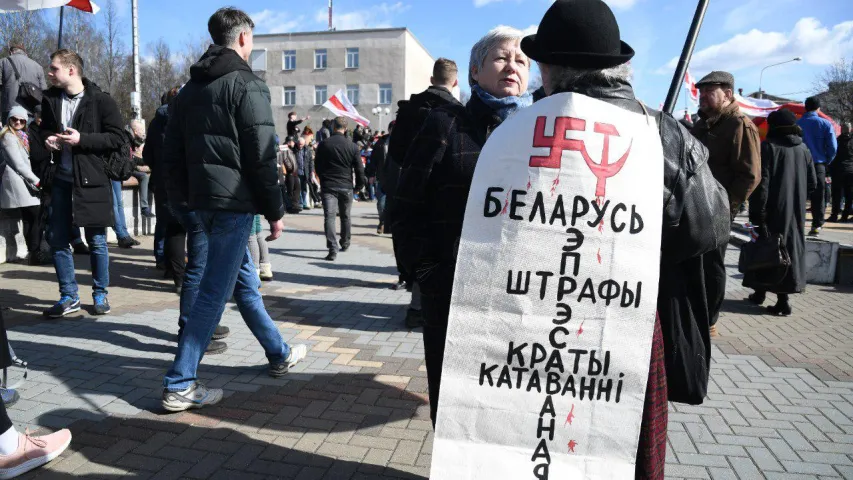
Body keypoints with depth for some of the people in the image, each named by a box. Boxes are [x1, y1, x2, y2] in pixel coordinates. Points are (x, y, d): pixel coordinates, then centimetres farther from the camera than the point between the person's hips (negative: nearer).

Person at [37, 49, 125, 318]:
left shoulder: (100, 101, -8)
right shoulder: (50, 99, 8)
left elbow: (118, 137, -10)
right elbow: (44, 130, 23)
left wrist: (82, 139, -18)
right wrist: (47, 139, 0)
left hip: (91, 180, -5)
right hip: (61, 180, 5)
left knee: (96, 241, 4)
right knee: (57, 240, 7)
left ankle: (100, 294, 19)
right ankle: (69, 297, 19)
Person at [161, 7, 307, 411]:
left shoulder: (189, 89, 15)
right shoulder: (247, 86, -9)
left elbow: (173, 153, 15)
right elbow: (261, 156, -14)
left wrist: (184, 199, 18)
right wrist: (275, 211, -8)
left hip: (202, 201, 9)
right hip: (233, 202, -9)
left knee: (245, 279, 17)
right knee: (215, 292, -4)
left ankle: (279, 355, 32)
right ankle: (179, 386, 1)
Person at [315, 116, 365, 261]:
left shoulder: (323, 145, -2)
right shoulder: (352, 146, -3)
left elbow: (318, 167, 7)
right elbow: (359, 169, 0)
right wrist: (359, 185, 13)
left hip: (328, 186, -1)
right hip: (346, 187, 2)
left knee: (329, 217, -7)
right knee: (345, 216, 18)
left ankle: (332, 249, -19)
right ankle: (345, 243, 34)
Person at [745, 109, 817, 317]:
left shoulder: (768, 147, -10)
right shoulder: (803, 149, 6)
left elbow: (762, 182, -15)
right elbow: (813, 183, 9)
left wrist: (757, 212, -13)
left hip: (772, 210, -4)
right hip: (795, 212, 4)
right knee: (790, 250, 8)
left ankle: (760, 292, 18)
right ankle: (783, 300, 4)